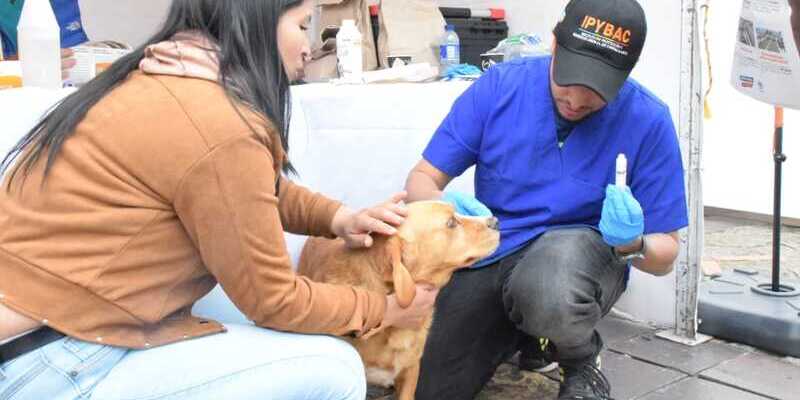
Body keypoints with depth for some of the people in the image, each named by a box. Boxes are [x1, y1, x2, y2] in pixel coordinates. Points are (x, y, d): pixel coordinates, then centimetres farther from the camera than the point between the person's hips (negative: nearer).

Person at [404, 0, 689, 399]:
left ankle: (582, 365, -3)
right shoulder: (499, 85, -9)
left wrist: (633, 243, -29)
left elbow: (664, 255, -5)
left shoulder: (648, 121, -13)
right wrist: (444, 205, -29)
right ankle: (521, 333, 23)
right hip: (487, 256, 3)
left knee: (553, 273, -40)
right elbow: (421, 180, -5)